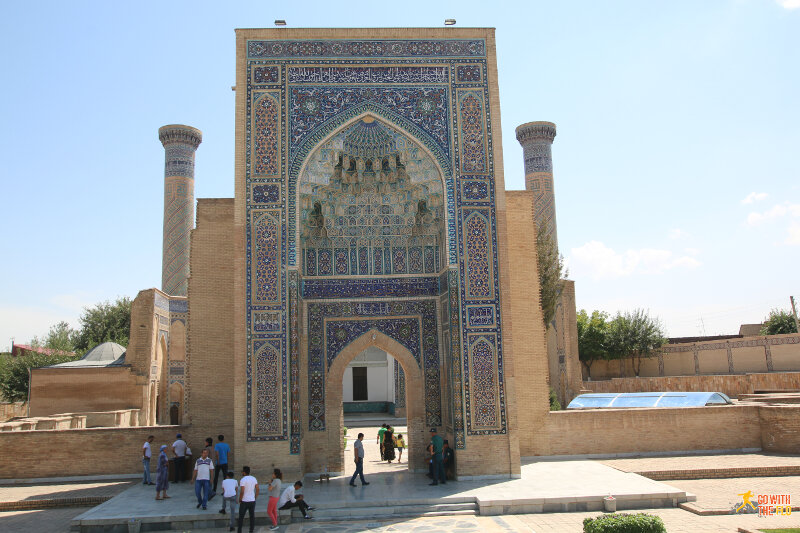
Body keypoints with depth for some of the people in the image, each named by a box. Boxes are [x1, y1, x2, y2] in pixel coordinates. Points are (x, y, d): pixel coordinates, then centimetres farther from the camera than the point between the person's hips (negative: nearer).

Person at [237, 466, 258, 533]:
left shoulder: (242, 480, -16)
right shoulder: (254, 478, 3)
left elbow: (242, 492, -20)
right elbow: (257, 489, 4)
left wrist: (240, 500, -6)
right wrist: (255, 498, 13)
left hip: (244, 501, -5)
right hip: (252, 501, 5)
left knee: (241, 516, 10)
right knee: (252, 516, 10)